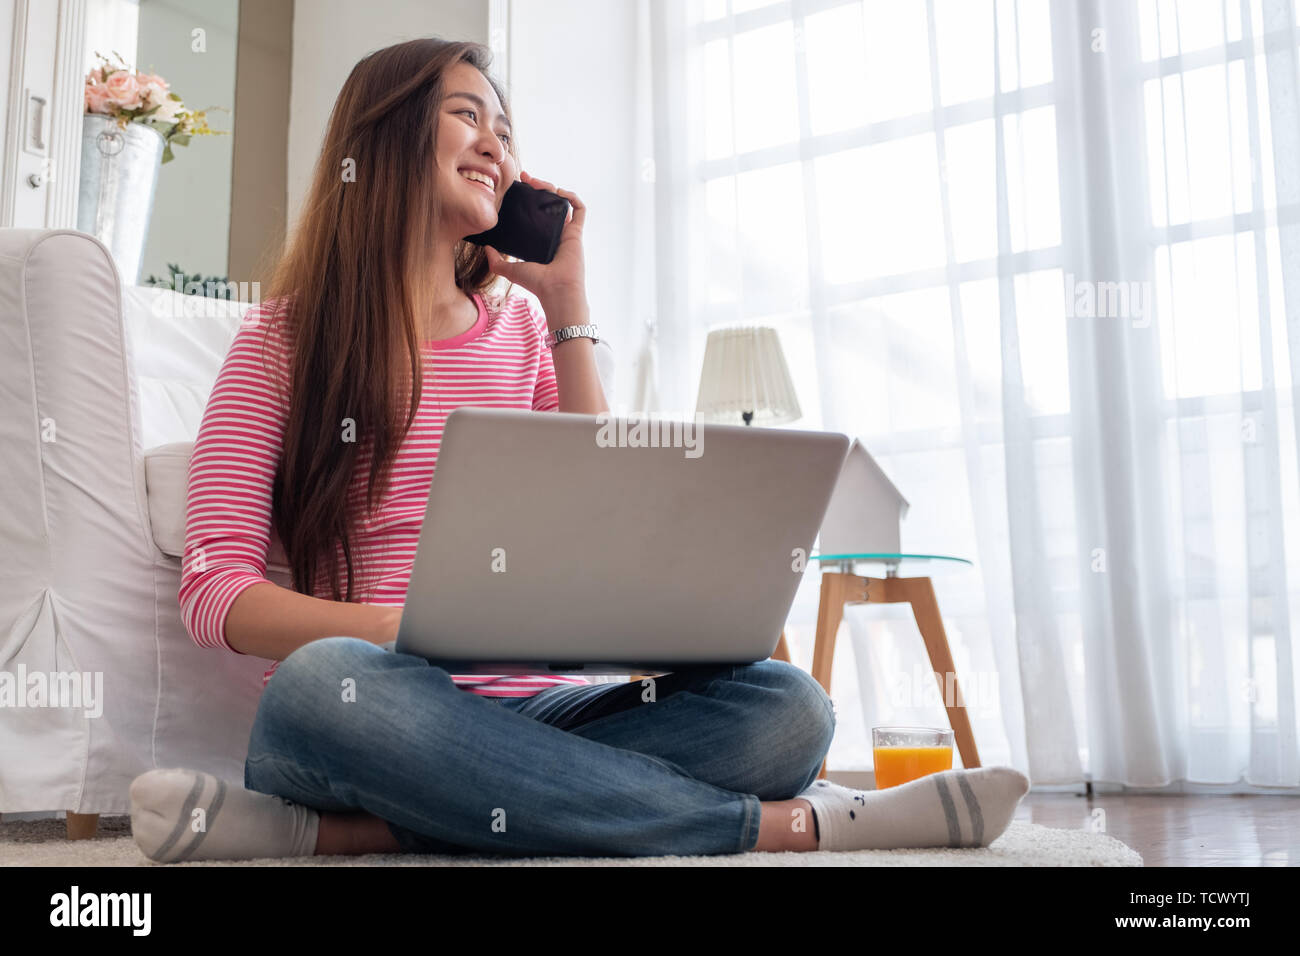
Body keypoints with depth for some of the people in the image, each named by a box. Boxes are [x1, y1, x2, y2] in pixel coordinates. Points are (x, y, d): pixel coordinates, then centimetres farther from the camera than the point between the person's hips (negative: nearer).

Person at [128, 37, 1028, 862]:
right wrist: (406, 629, -23)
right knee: (324, 685, -39)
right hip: (381, 716, -3)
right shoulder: (282, 339, 6)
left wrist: (568, 303, 5)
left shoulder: (523, 331, 17)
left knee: (785, 706, -21)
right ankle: (785, 823, -31)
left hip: (525, 713, 4)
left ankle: (351, 830, -30)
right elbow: (216, 590, -4)